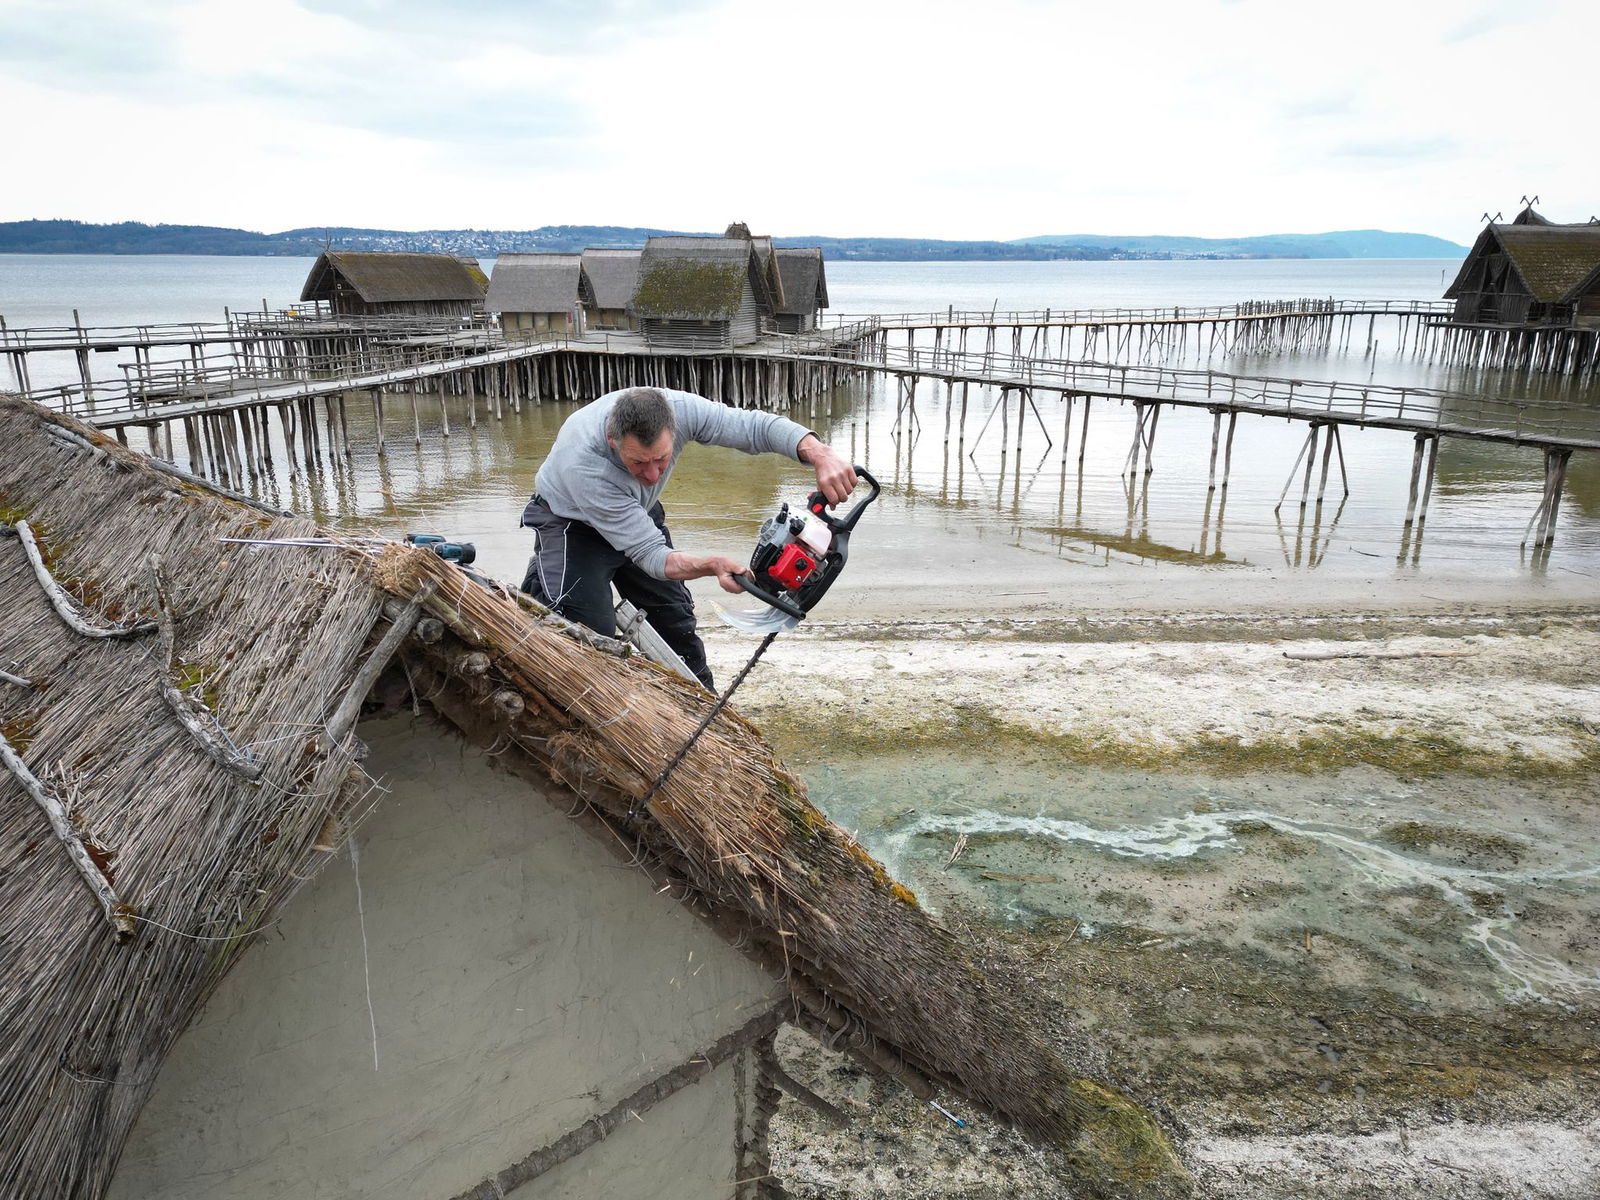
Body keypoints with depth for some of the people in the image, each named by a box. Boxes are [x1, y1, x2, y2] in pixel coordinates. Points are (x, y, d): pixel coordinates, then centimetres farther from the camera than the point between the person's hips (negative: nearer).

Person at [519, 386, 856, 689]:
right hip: (572, 523, -5)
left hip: (638, 513, 5)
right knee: (589, 628, -28)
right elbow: (649, 553, -40)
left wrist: (821, 455, -47)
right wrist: (713, 565, -56)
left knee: (676, 620, 11)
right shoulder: (584, 465, -43)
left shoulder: (678, 409, -33)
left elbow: (758, 426, -29)